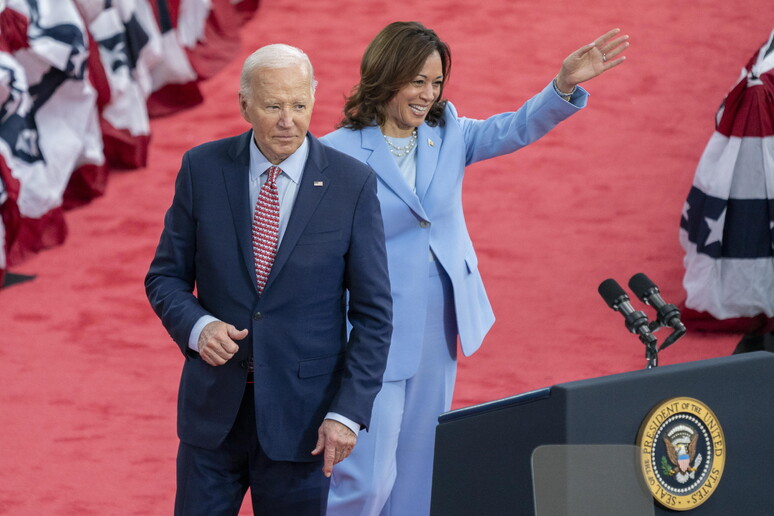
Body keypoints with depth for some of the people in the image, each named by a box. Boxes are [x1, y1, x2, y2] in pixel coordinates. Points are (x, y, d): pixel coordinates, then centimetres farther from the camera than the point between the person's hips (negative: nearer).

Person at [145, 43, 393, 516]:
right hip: (214, 406, 2)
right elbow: (166, 277, 6)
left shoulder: (352, 184, -6)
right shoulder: (203, 169, -1)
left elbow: (373, 313, -3)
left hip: (300, 415, -2)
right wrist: (197, 327, -15)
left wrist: (348, 412, -11)